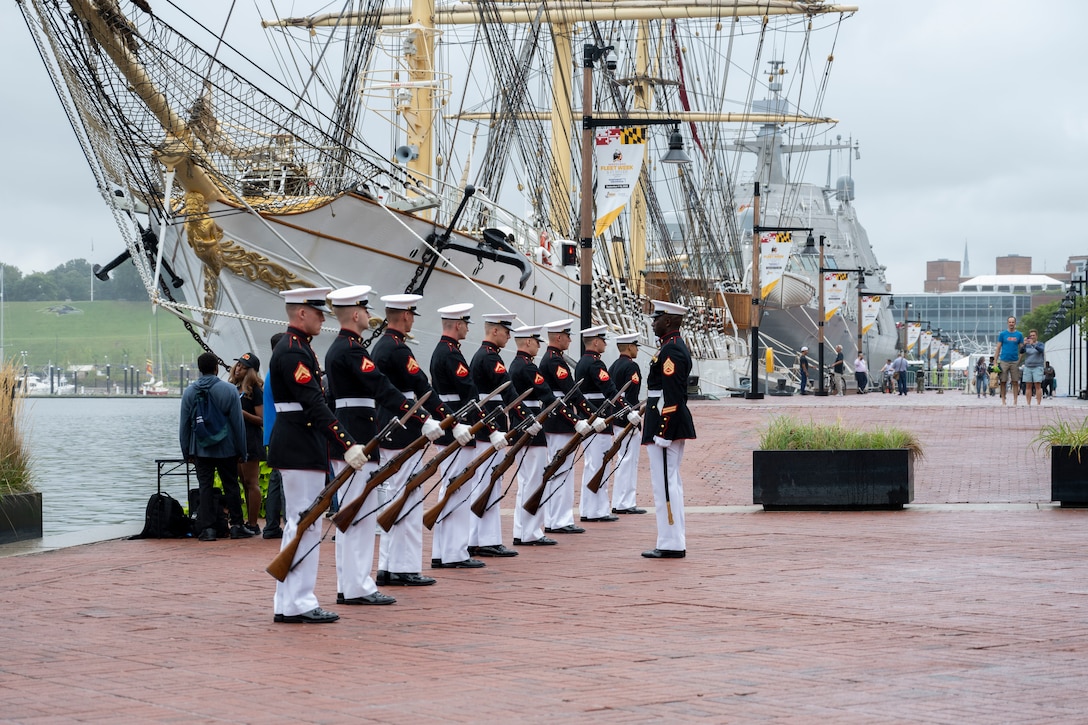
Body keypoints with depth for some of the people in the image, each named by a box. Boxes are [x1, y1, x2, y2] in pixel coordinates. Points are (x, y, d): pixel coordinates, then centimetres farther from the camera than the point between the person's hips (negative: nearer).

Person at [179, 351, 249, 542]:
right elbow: (238, 422, -5)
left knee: (205, 488, 4)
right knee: (231, 487, 9)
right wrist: (241, 450, 2)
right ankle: (236, 525, 10)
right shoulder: (229, 390, -7)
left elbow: (184, 424, 2)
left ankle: (207, 528, -2)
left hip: (201, 449, 1)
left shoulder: (189, 392, -1)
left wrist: (186, 452, 10)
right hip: (226, 448, -1)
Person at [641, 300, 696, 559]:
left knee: (665, 482, -7)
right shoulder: (677, 347, 16)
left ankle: (671, 544, -5)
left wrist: (662, 433, -22)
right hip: (676, 427, 11)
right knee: (671, 482, 13)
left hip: (666, 424, -11)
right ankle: (676, 542, 18)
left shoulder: (670, 351, -16)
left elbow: (672, 395, -22)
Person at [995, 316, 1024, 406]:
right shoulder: (1002, 334, 5)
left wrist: (1021, 360, -3)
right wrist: (995, 361, -1)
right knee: (1003, 382, 0)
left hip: (1015, 361, 1)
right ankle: (1003, 400, 7)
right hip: (1004, 361, -1)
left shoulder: (1019, 335, 8)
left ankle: (1015, 400, 5)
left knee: (1015, 382, 1)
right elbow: (998, 348, 6)